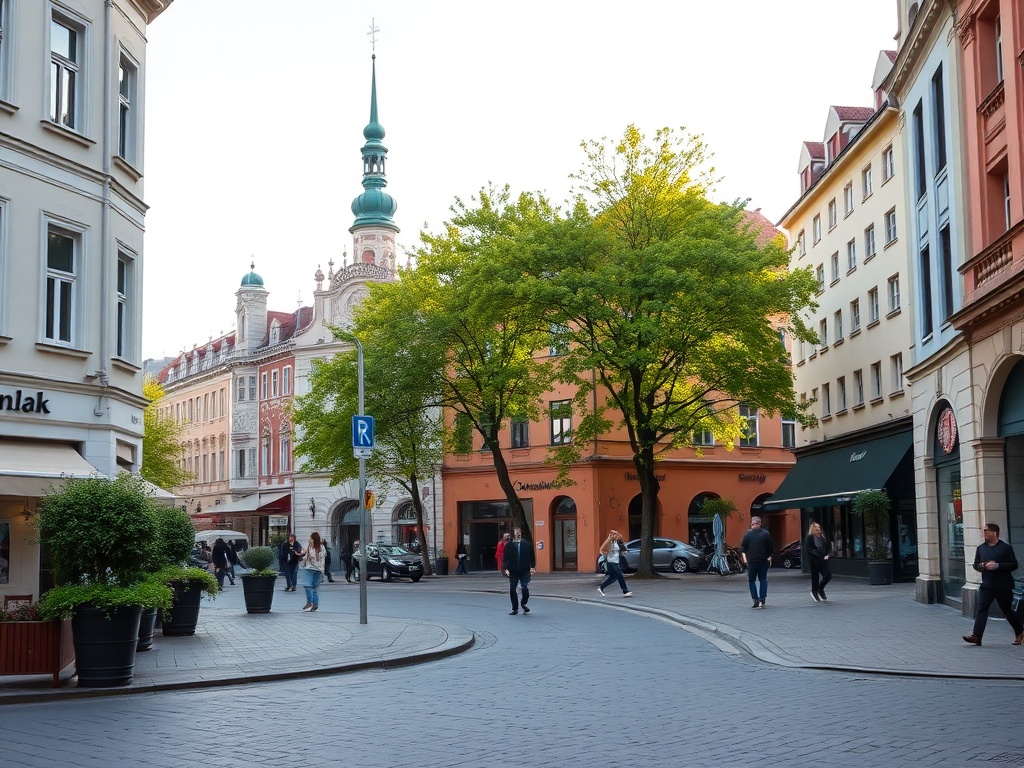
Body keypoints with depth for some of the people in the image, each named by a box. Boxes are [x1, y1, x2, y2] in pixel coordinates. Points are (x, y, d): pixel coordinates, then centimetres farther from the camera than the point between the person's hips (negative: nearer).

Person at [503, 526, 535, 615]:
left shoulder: (527, 544, 5)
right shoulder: (509, 545, 3)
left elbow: (532, 556, 8)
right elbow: (505, 558, 2)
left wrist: (532, 567, 1)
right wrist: (506, 568, -8)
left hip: (525, 571, -1)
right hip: (513, 571, 1)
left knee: (525, 589, -10)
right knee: (512, 590, 1)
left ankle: (523, 604, 16)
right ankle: (515, 609, 14)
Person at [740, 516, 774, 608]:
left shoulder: (747, 534, -4)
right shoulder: (766, 534, 0)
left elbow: (742, 549, -4)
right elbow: (771, 548, 3)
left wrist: (745, 559, 1)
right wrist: (769, 557, 12)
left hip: (751, 561, -1)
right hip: (764, 561, 2)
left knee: (751, 580, 9)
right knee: (763, 580, 10)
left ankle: (755, 599, -7)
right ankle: (762, 601, 2)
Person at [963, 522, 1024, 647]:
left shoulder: (1006, 548, -4)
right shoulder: (981, 548, 9)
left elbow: (1014, 565, -8)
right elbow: (976, 565, 13)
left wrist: (997, 566, -19)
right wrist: (984, 565, -9)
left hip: (1003, 586, -3)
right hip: (986, 585, 3)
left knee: (1007, 610, 10)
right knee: (981, 609, -10)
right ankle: (976, 636, -17)